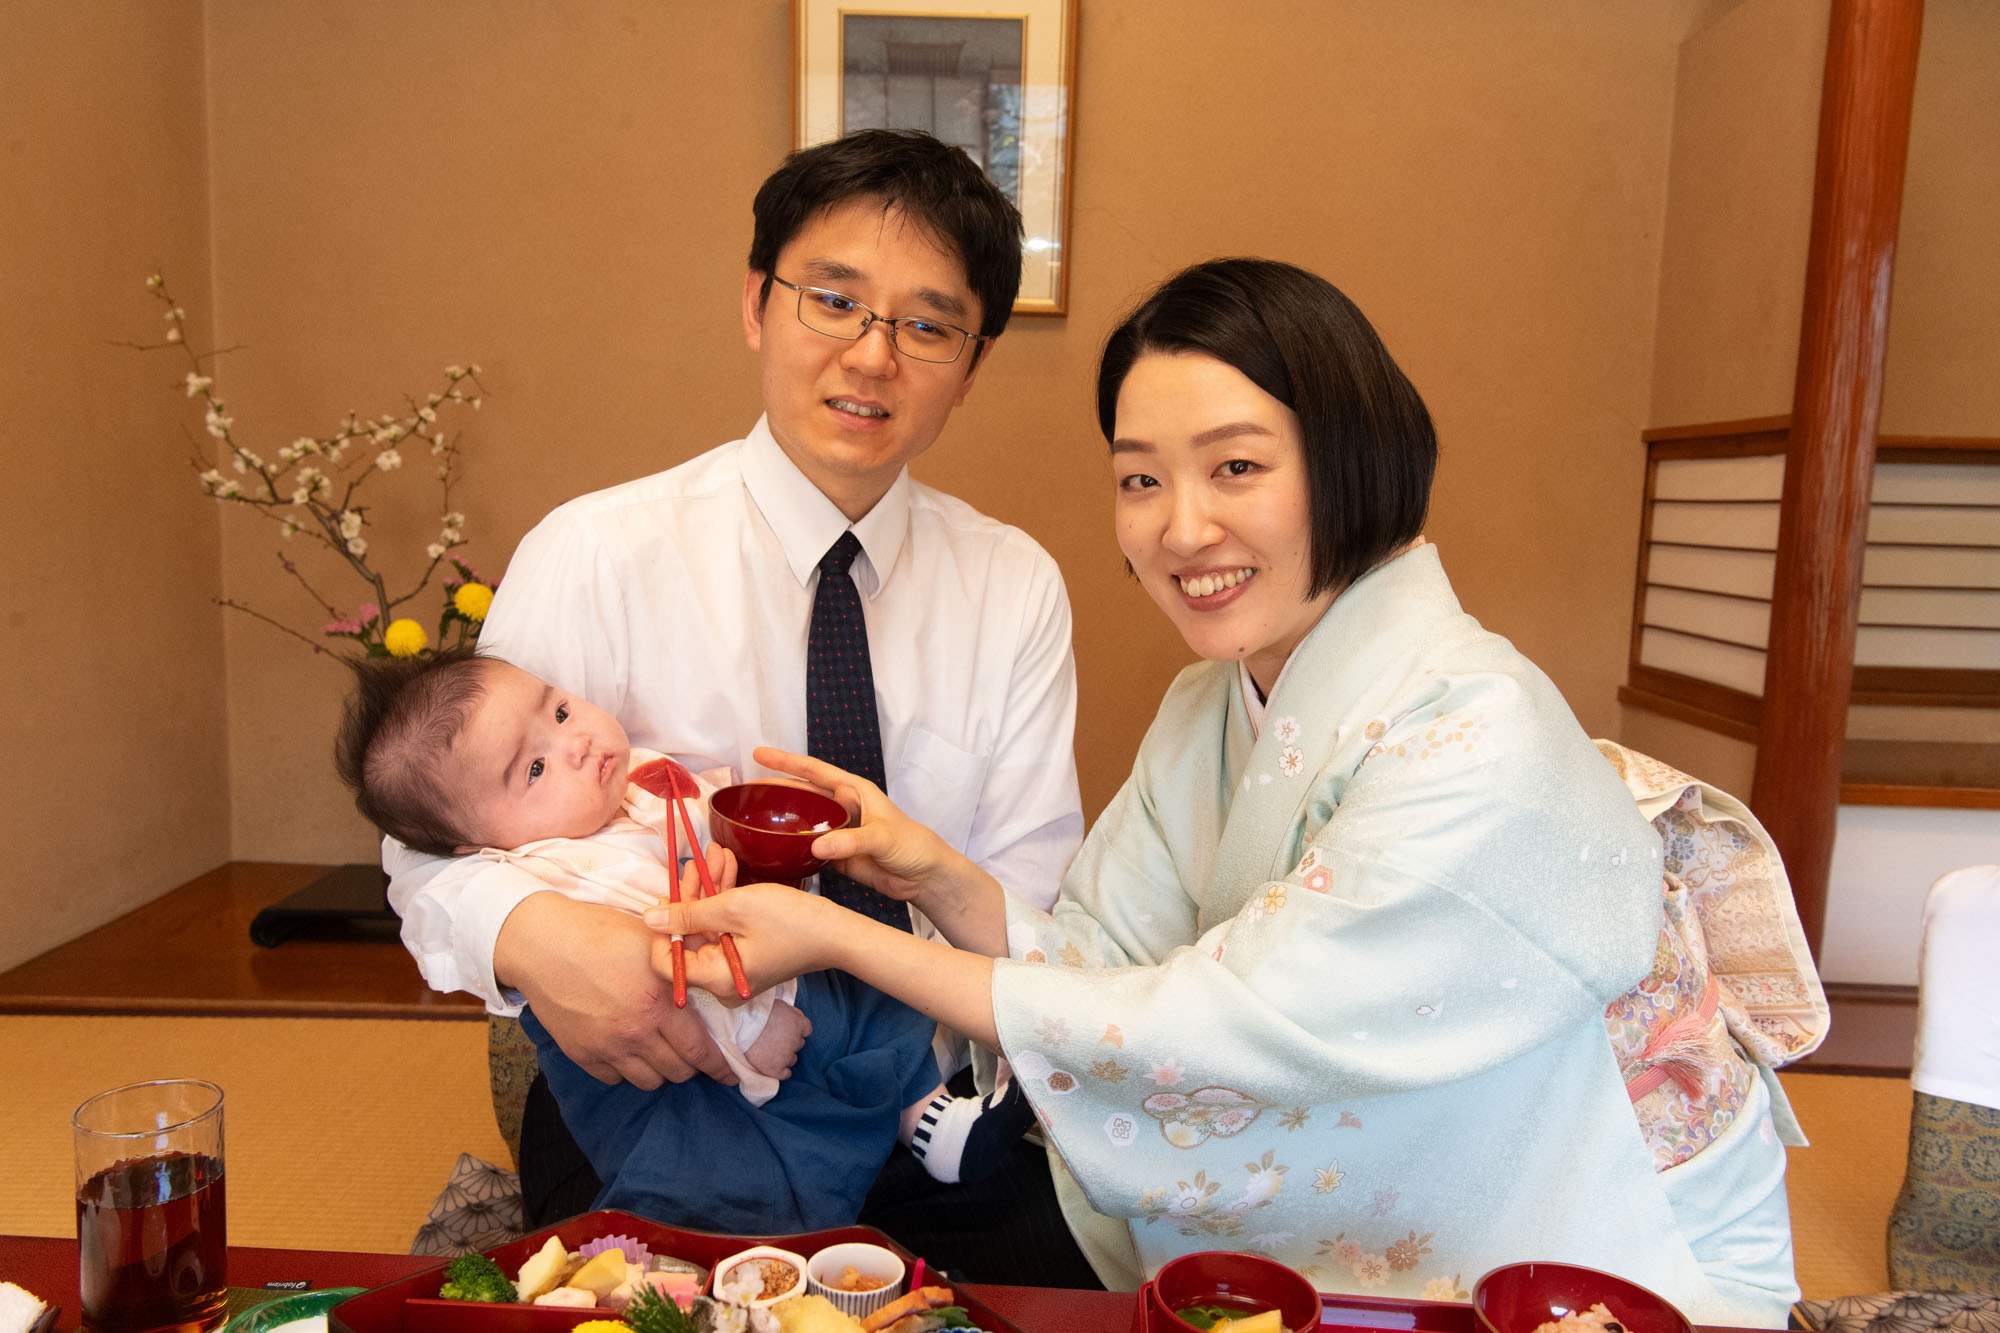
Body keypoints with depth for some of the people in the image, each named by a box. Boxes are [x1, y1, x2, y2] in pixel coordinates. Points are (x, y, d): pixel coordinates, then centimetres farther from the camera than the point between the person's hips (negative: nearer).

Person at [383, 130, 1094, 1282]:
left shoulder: (1019, 590, 2)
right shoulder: (594, 558, -6)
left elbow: (1029, 909, -1)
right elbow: (434, 840, -3)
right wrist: (531, 932, -26)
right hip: (650, 1101, -2)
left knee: (1079, 1271, -20)